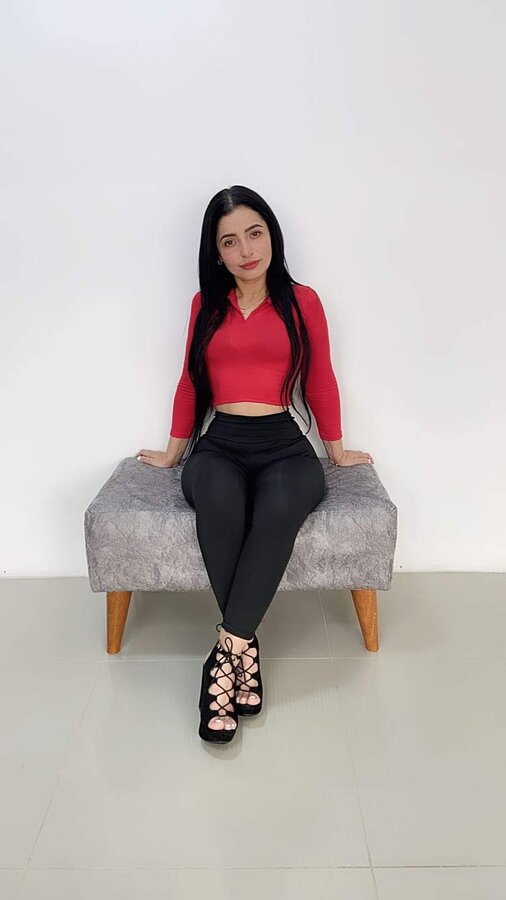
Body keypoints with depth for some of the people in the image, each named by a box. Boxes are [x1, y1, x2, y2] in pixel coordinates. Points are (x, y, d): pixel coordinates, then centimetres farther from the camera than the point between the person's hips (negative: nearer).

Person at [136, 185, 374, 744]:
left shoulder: (302, 302, 8)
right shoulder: (206, 304, 14)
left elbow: (321, 383, 14)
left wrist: (337, 450, 21)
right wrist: (174, 450, 27)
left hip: (283, 445, -1)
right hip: (219, 444, 1)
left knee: (278, 510, -37)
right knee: (219, 503, -35)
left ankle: (227, 648, -26)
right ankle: (246, 649, -23)